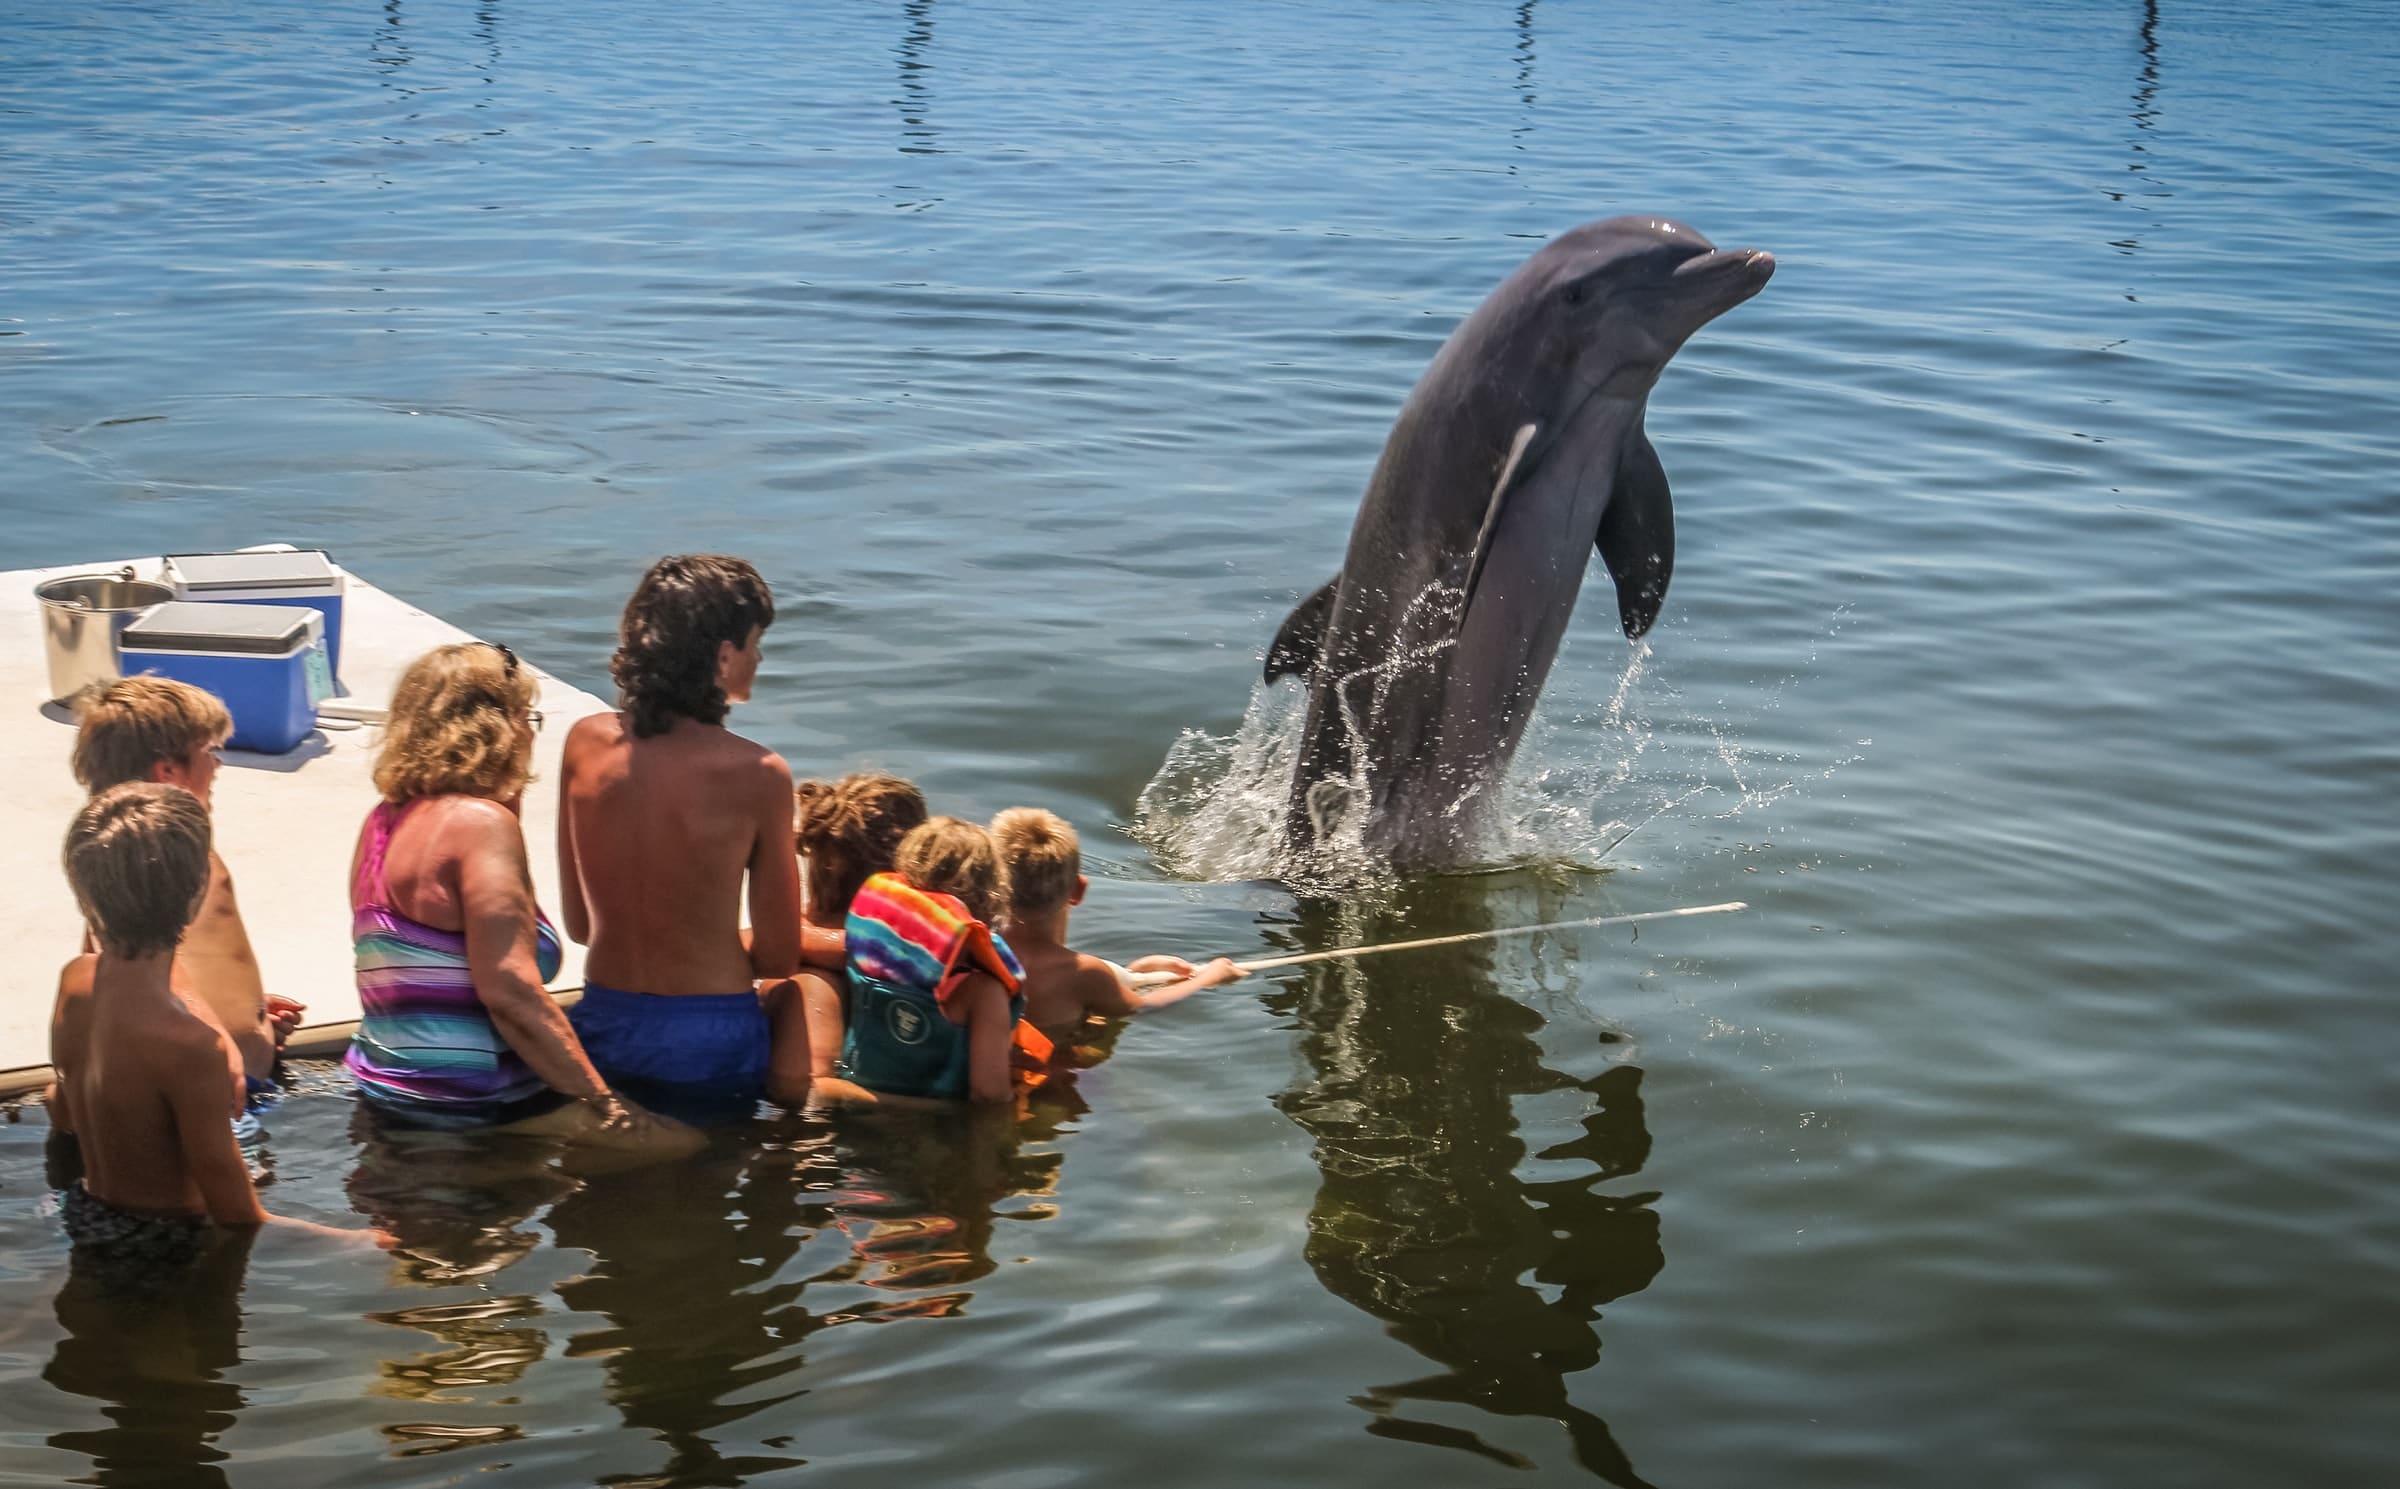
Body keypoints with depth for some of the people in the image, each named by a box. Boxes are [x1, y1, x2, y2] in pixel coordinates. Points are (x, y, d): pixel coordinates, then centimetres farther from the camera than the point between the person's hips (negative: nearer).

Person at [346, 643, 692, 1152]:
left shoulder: (385, 818, 14)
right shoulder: (482, 822, -14)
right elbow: (510, 991, -21)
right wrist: (602, 1103, -17)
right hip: (468, 1103, -10)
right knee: (682, 1146, -11)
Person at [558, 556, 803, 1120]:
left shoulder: (585, 744, -1)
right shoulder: (757, 775, -13)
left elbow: (579, 923, 8)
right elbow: (778, 958, -5)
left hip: (603, 1027, 6)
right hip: (709, 1043, -6)